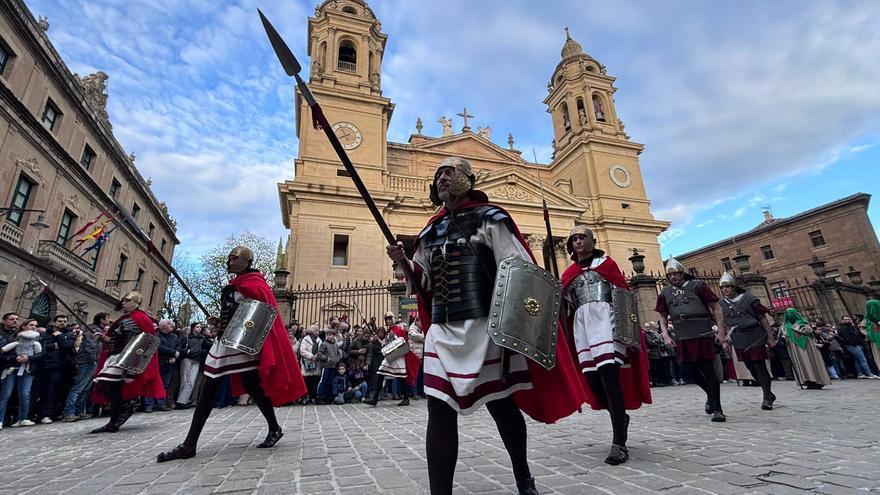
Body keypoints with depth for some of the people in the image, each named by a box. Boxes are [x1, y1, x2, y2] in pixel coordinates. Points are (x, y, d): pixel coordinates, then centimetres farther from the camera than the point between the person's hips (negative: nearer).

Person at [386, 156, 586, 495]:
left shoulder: (489, 218, -1)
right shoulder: (430, 231, 16)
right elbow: (424, 281, 20)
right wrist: (405, 262, 0)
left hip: (486, 328, -4)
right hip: (442, 333, 5)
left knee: (501, 406, 10)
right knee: (439, 411, 0)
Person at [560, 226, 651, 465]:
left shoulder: (606, 262, 10)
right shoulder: (569, 273, 20)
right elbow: (565, 308, 20)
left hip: (605, 320, -4)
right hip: (582, 324, 4)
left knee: (609, 376, -15)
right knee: (592, 379, -1)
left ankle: (619, 444, -11)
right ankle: (620, 416, 29)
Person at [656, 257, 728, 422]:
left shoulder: (697, 285, 0)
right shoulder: (665, 293, 10)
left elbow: (716, 307, -1)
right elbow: (663, 317, 14)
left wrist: (721, 331, -7)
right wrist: (665, 335, 2)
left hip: (702, 335, -4)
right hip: (681, 338, 4)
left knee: (708, 370, -2)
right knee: (690, 370, 10)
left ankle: (717, 409, 8)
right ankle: (711, 395, 35)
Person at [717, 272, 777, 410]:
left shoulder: (748, 298, -2)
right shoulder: (722, 304, 6)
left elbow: (762, 318, 0)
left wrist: (770, 336, -2)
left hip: (755, 337, -4)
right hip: (739, 341, 4)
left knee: (760, 366, -6)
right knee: (751, 368, 11)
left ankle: (766, 398, 4)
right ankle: (769, 393, 29)